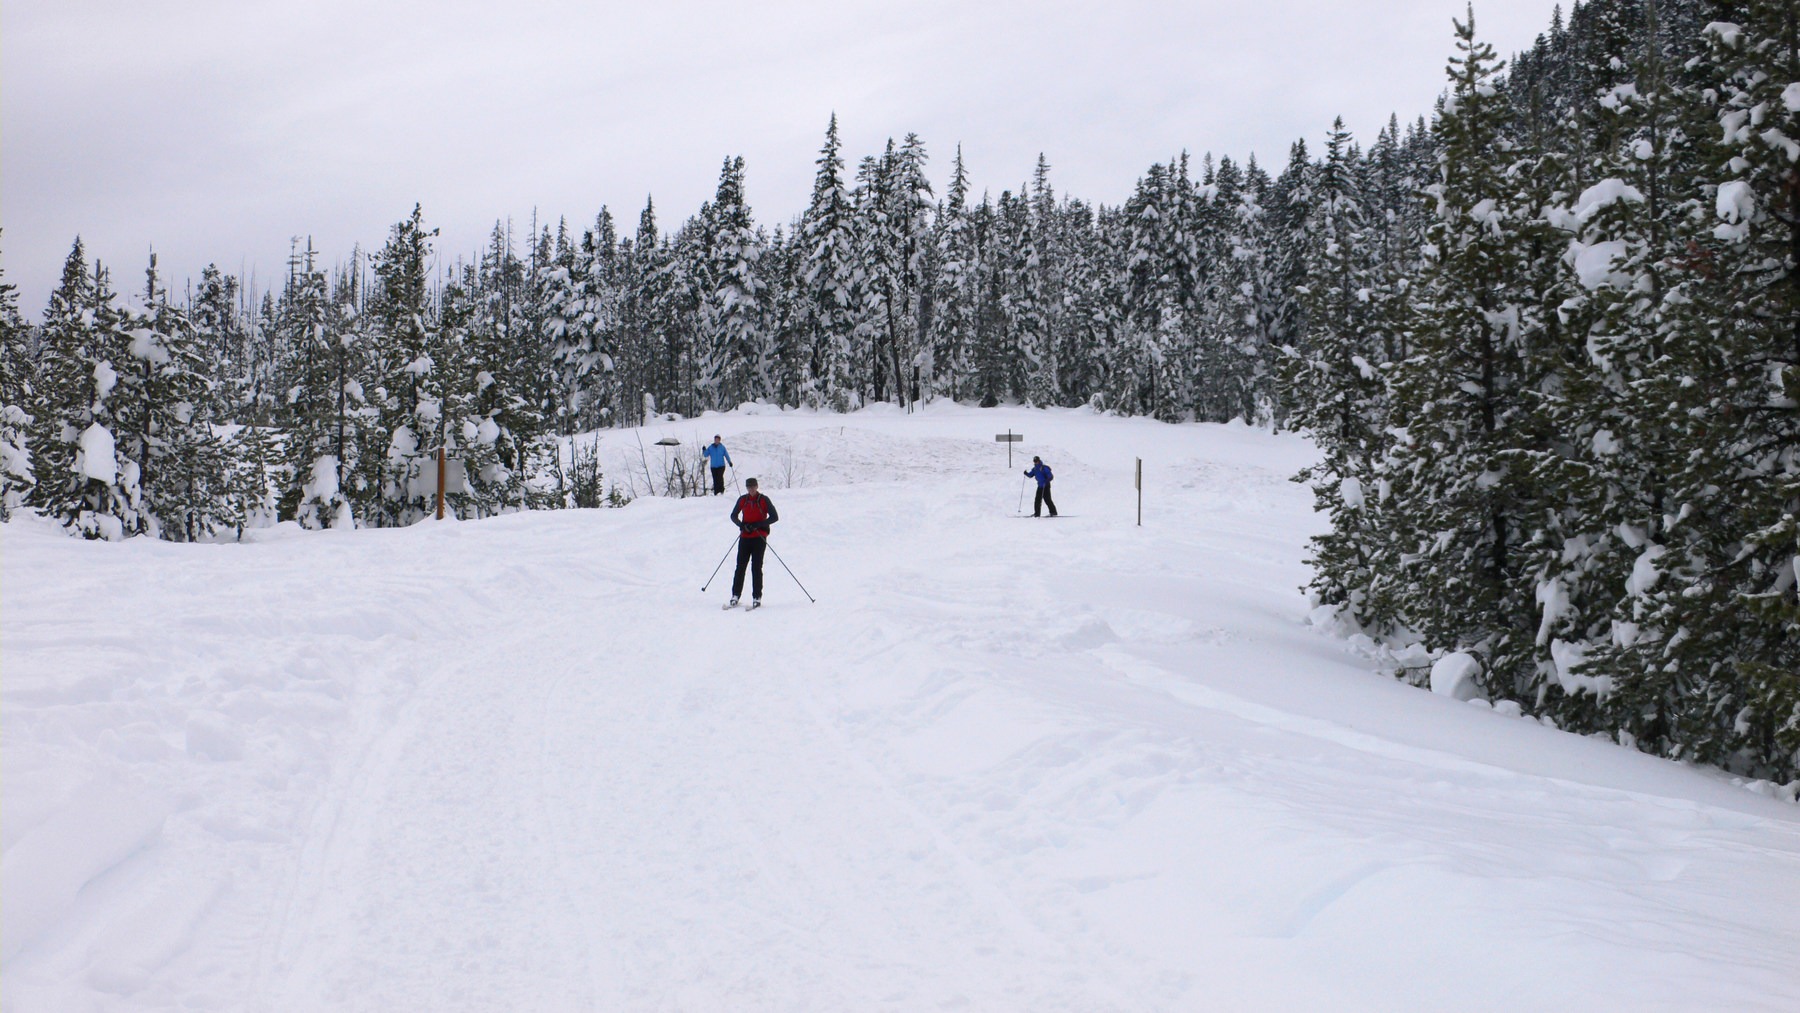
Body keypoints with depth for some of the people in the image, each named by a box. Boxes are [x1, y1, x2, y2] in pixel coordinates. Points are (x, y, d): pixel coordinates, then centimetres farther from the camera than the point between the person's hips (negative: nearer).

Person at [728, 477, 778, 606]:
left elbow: (774, 517, -4)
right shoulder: (742, 500, 7)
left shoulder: (763, 500, -2)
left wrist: (757, 525, -14)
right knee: (740, 566, 0)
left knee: (756, 567, -5)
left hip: (759, 538, -3)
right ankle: (735, 596, 4)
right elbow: (733, 516, 16)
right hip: (745, 537, 3)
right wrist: (742, 525, -5)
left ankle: (757, 597, -2)